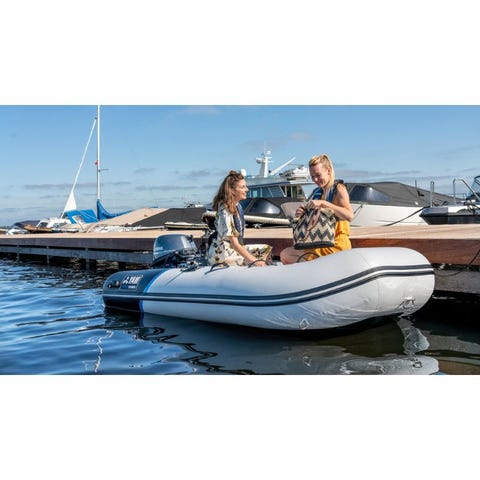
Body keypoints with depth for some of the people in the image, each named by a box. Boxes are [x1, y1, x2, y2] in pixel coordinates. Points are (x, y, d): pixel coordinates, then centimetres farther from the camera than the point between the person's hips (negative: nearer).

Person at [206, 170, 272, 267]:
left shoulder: (237, 206, 4)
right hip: (221, 255, -9)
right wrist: (254, 261, -30)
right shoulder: (225, 211, -23)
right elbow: (235, 244, -25)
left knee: (267, 249, 4)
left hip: (235, 249, 9)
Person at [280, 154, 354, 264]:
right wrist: (300, 214, -6)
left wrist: (323, 203, -29)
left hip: (336, 245, -8)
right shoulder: (316, 192, 14)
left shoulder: (338, 188, -7)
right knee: (285, 254, 2)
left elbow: (349, 216, -24)